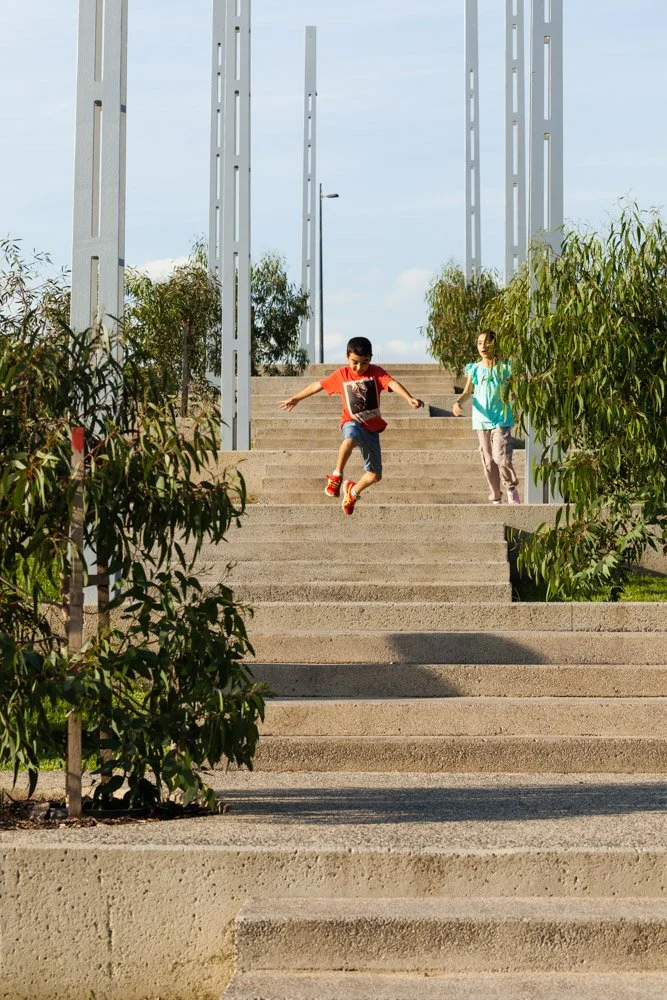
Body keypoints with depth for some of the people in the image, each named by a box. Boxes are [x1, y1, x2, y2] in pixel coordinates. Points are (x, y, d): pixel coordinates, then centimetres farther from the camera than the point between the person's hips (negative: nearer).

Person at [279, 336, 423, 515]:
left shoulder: (376, 372, -5)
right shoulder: (341, 375, -1)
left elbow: (392, 383, -24)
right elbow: (318, 385, 11)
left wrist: (409, 398, -43)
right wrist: (295, 398, 21)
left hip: (372, 427, 2)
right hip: (352, 422, -2)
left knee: (375, 475, 3)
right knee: (350, 440, -41)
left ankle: (353, 491, 33)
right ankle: (336, 476, -25)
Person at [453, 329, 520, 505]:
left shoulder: (504, 367, 1)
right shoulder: (474, 369, 7)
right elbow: (467, 391, 2)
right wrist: (458, 402, -17)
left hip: (501, 419, -3)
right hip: (482, 420, 3)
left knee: (501, 457, -19)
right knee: (488, 462, 7)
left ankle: (511, 488, 6)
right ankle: (495, 499, 18)